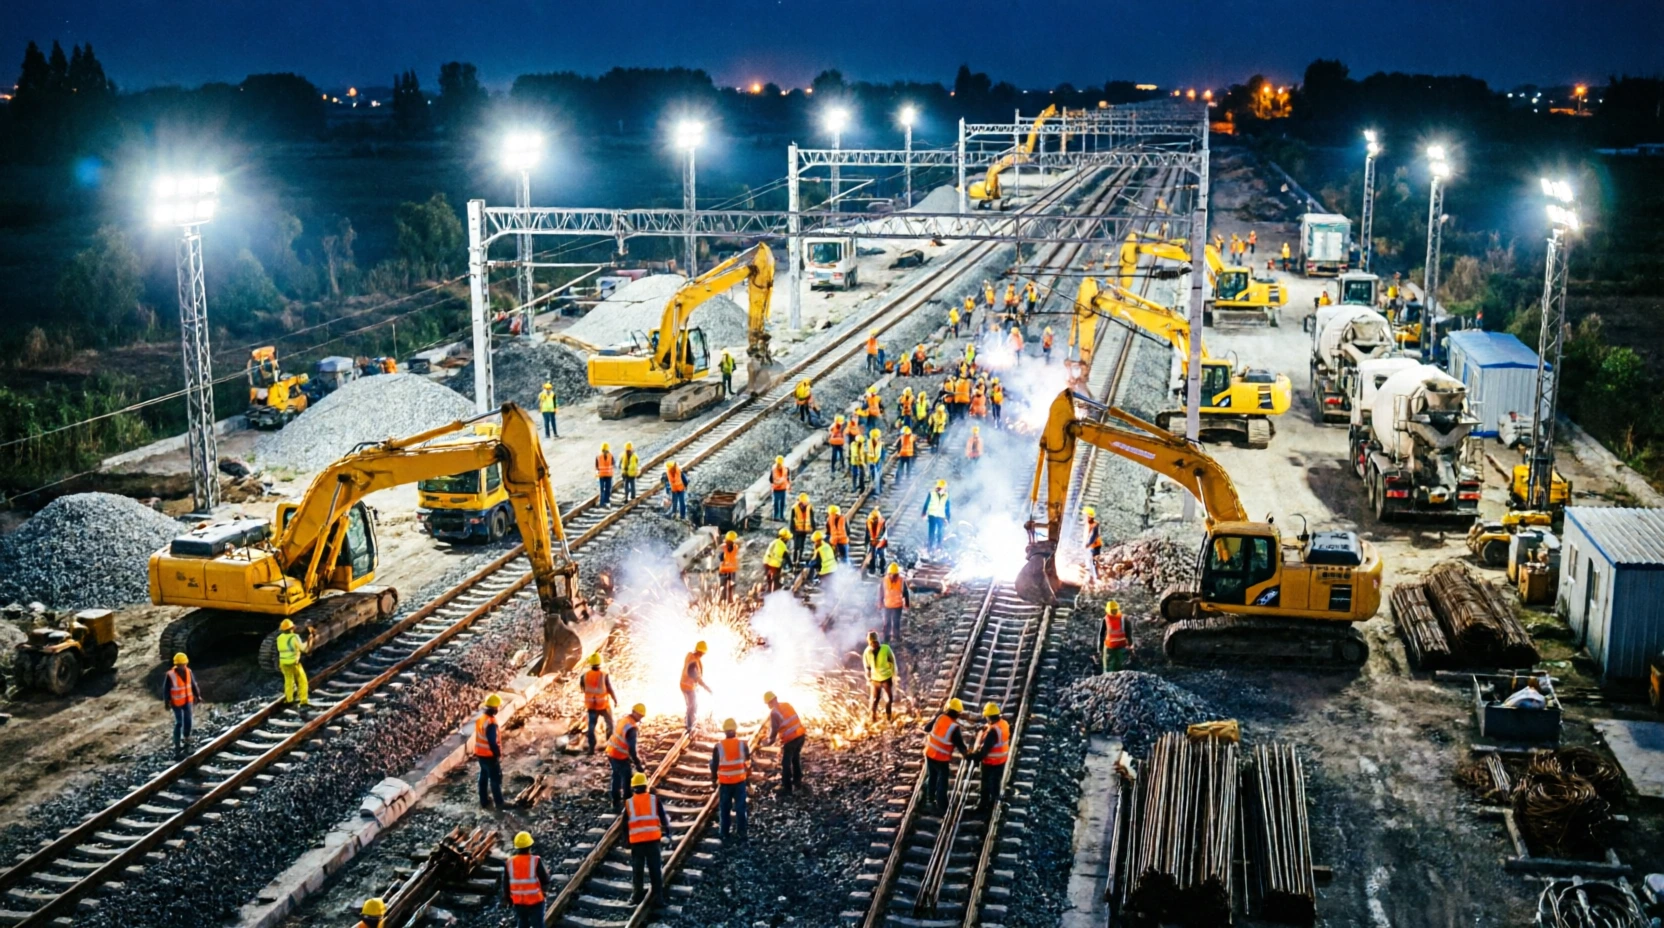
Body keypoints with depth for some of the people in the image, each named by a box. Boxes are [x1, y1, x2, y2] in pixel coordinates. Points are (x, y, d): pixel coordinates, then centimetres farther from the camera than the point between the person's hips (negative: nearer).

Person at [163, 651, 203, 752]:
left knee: (188, 720, 15)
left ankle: (186, 736, 37)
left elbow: (193, 685, 5)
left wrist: (197, 695, 10)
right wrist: (167, 702, -12)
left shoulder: (188, 672, -8)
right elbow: (166, 689, -14)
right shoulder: (170, 675, -23)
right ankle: (177, 744, 6)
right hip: (177, 702, -5)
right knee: (179, 722, -2)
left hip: (188, 700, 5)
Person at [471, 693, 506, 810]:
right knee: (496, 779, 4)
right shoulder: (491, 722, -29)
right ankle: (499, 804, 12)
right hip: (490, 756, -9)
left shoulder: (480, 718, 0)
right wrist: (498, 754, -16)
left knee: (483, 777, 20)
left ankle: (484, 802, 30)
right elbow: (492, 741, -27)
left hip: (480, 754, 9)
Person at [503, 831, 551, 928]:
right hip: (535, 900, -4)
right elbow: (545, 881, -13)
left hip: (518, 902, 4)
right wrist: (547, 874, 9)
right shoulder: (536, 860, -17)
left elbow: (505, 883, 4)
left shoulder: (509, 862, -5)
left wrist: (508, 898, 19)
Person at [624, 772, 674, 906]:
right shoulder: (654, 799, 1)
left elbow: (624, 824, 7)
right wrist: (666, 833, 20)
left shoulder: (628, 803, 2)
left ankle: (636, 896, 21)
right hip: (653, 839, 0)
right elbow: (663, 818, 5)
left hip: (636, 841, 0)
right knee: (655, 869, 5)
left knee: (637, 870, 14)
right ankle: (658, 898, 3)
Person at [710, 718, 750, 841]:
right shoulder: (743, 744, -7)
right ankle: (741, 833, 13)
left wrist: (714, 779, 9)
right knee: (740, 807, 10)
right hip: (740, 781, 1)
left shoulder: (718, 746, -10)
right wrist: (748, 775, 17)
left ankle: (724, 834, 17)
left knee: (724, 809, 12)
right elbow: (748, 762, 3)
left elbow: (714, 765, -4)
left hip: (724, 782, -1)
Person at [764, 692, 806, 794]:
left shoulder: (773, 712, -13)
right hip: (800, 735, 8)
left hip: (790, 739, -7)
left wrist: (770, 740, 10)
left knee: (785, 763, 5)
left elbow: (774, 729, -8)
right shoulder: (787, 704, 9)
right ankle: (797, 782, 36)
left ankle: (787, 788, 8)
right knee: (796, 759, 25)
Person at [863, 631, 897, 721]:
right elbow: (867, 667, 0)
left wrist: (894, 676, -3)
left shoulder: (886, 649, -20)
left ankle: (888, 719, 25)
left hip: (887, 678, 0)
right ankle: (872, 719, 22)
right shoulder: (867, 652, -15)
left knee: (889, 699, 8)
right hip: (875, 679, 0)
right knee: (874, 700, 7)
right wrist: (868, 679, 5)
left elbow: (892, 662, -6)